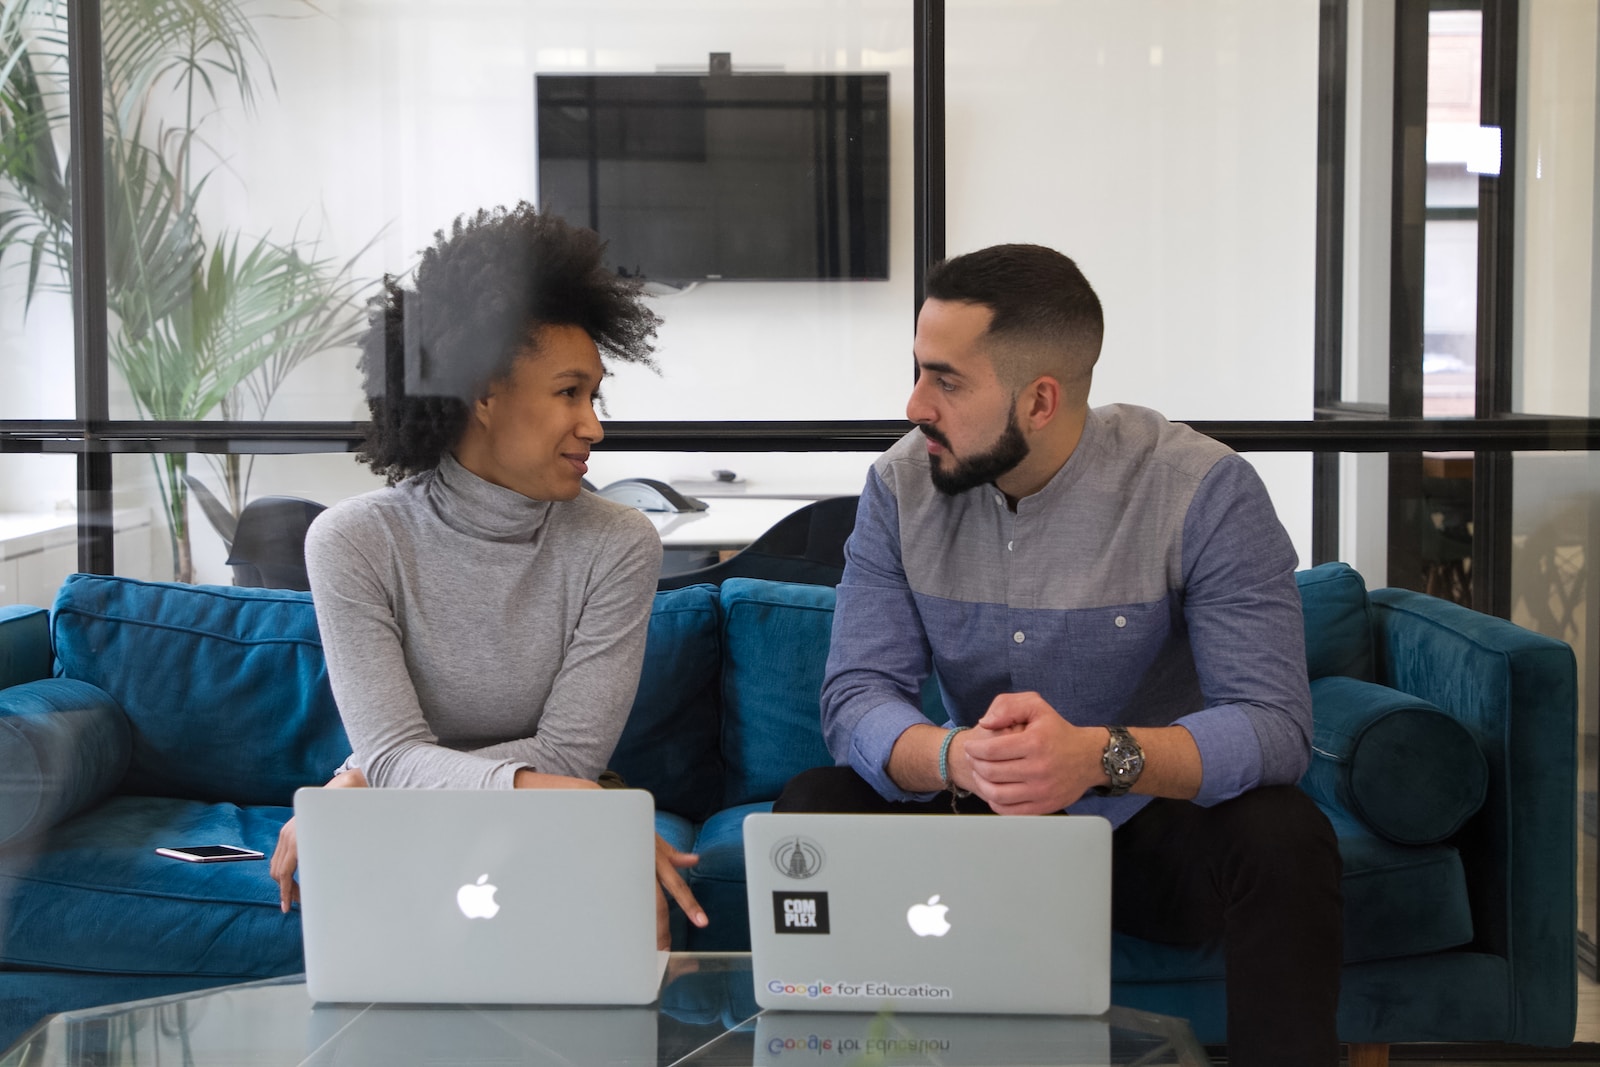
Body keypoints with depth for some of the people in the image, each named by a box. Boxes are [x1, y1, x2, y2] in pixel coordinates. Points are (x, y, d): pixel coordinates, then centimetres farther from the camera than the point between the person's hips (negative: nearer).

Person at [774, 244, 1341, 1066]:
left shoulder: (1203, 491, -19)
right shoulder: (902, 488, -8)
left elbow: (1274, 723, -26)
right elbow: (856, 699, -15)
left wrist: (1101, 756, -45)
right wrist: (959, 757, -39)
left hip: (1152, 822, -3)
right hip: (979, 818, 3)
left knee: (1282, 839, -33)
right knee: (813, 808, -21)